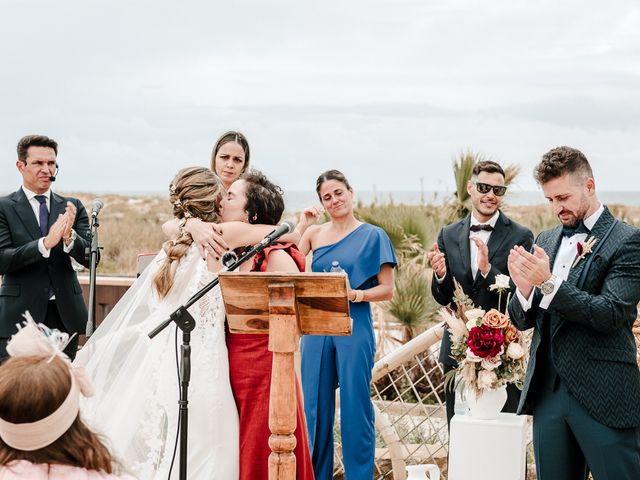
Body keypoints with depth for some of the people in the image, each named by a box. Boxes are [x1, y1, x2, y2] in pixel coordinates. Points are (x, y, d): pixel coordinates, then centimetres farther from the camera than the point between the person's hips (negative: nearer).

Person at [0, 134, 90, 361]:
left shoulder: (72, 207, 9)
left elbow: (90, 259, 3)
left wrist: (69, 236, -18)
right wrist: (45, 243, -23)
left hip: (65, 315, 3)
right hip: (20, 316, -3)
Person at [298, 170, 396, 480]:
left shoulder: (373, 236, 1)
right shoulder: (314, 234, 11)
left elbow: (387, 290, -2)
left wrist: (354, 295, -18)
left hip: (354, 329, -3)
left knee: (355, 408, -1)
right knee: (316, 408, 8)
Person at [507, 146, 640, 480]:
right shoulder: (545, 241, 13)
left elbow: (611, 315, -16)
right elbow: (521, 320, 11)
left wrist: (548, 283, -23)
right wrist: (524, 289, -11)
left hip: (604, 397, -6)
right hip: (548, 390, 6)